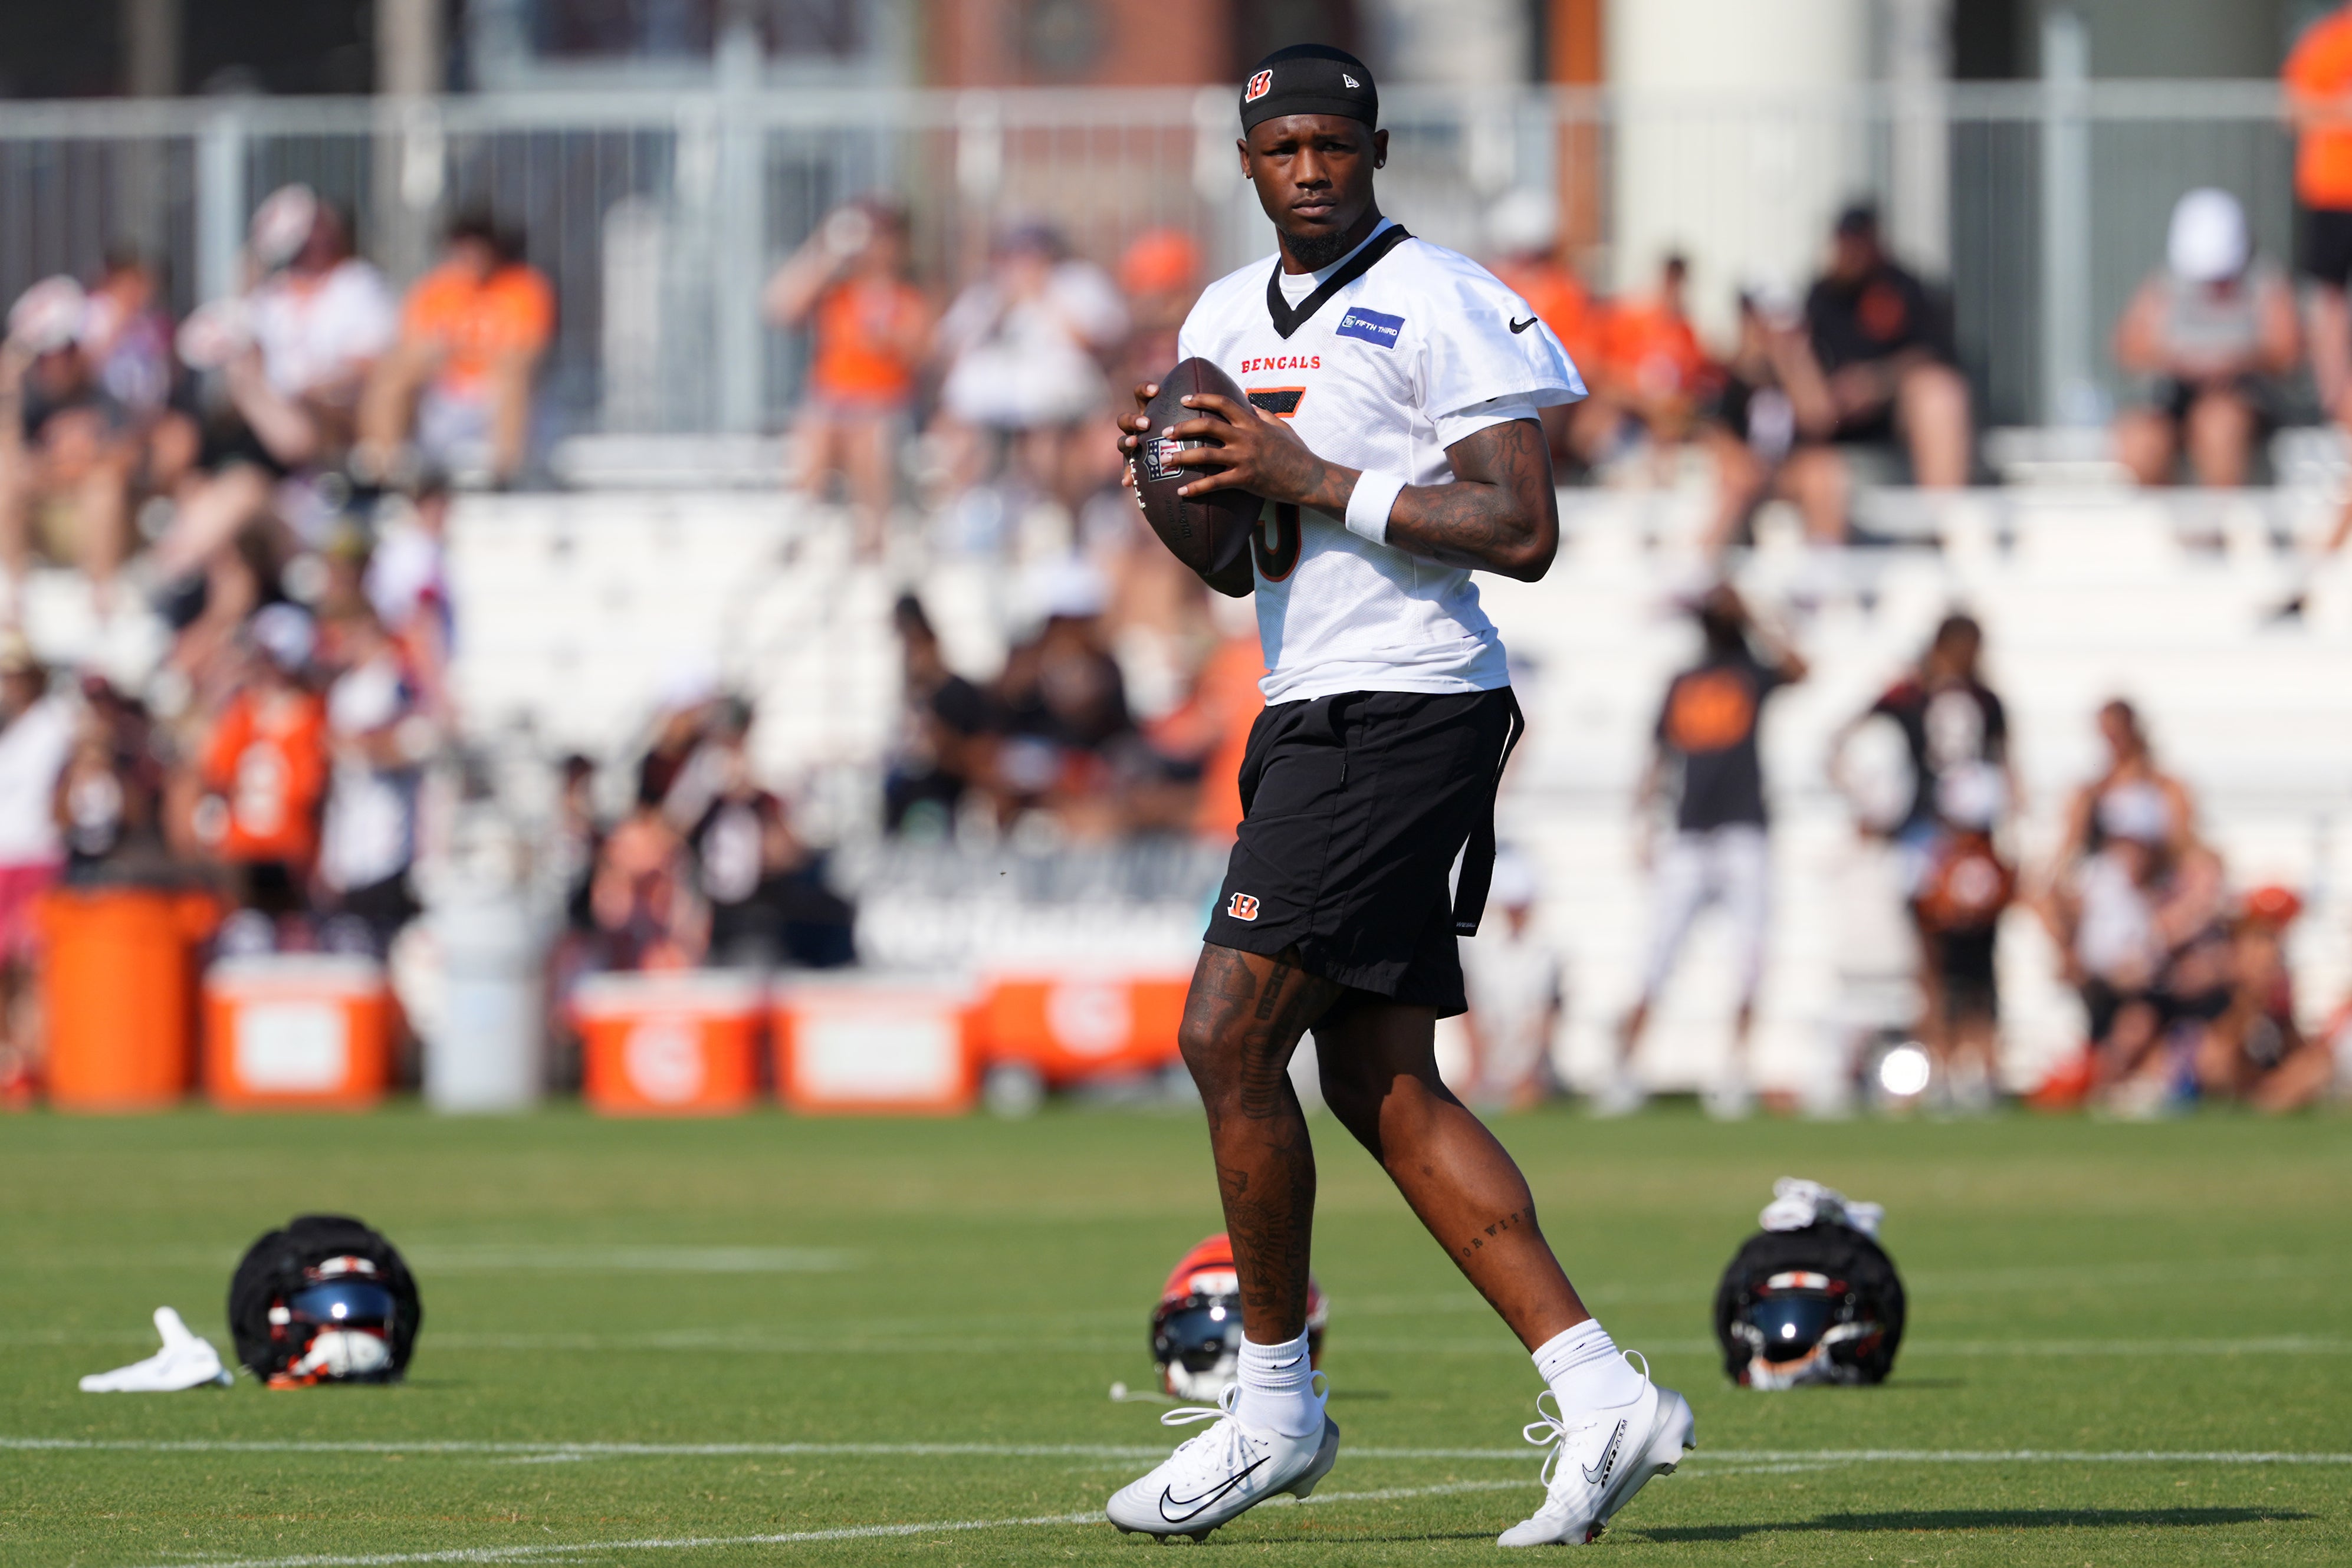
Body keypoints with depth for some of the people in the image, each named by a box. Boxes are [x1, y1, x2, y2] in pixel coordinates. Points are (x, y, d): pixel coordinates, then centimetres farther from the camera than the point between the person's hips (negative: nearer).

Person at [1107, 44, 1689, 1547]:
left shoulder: (1440, 307, -8)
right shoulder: (1227, 320, 18)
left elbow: (1524, 532, -16)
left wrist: (1314, 479, -18)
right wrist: (1182, 483, 4)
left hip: (1405, 711, -9)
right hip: (1314, 718, 9)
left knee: (1229, 1038, -11)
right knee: (1386, 1089, 4)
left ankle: (1277, 1407, 1)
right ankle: (1600, 1394, 3)